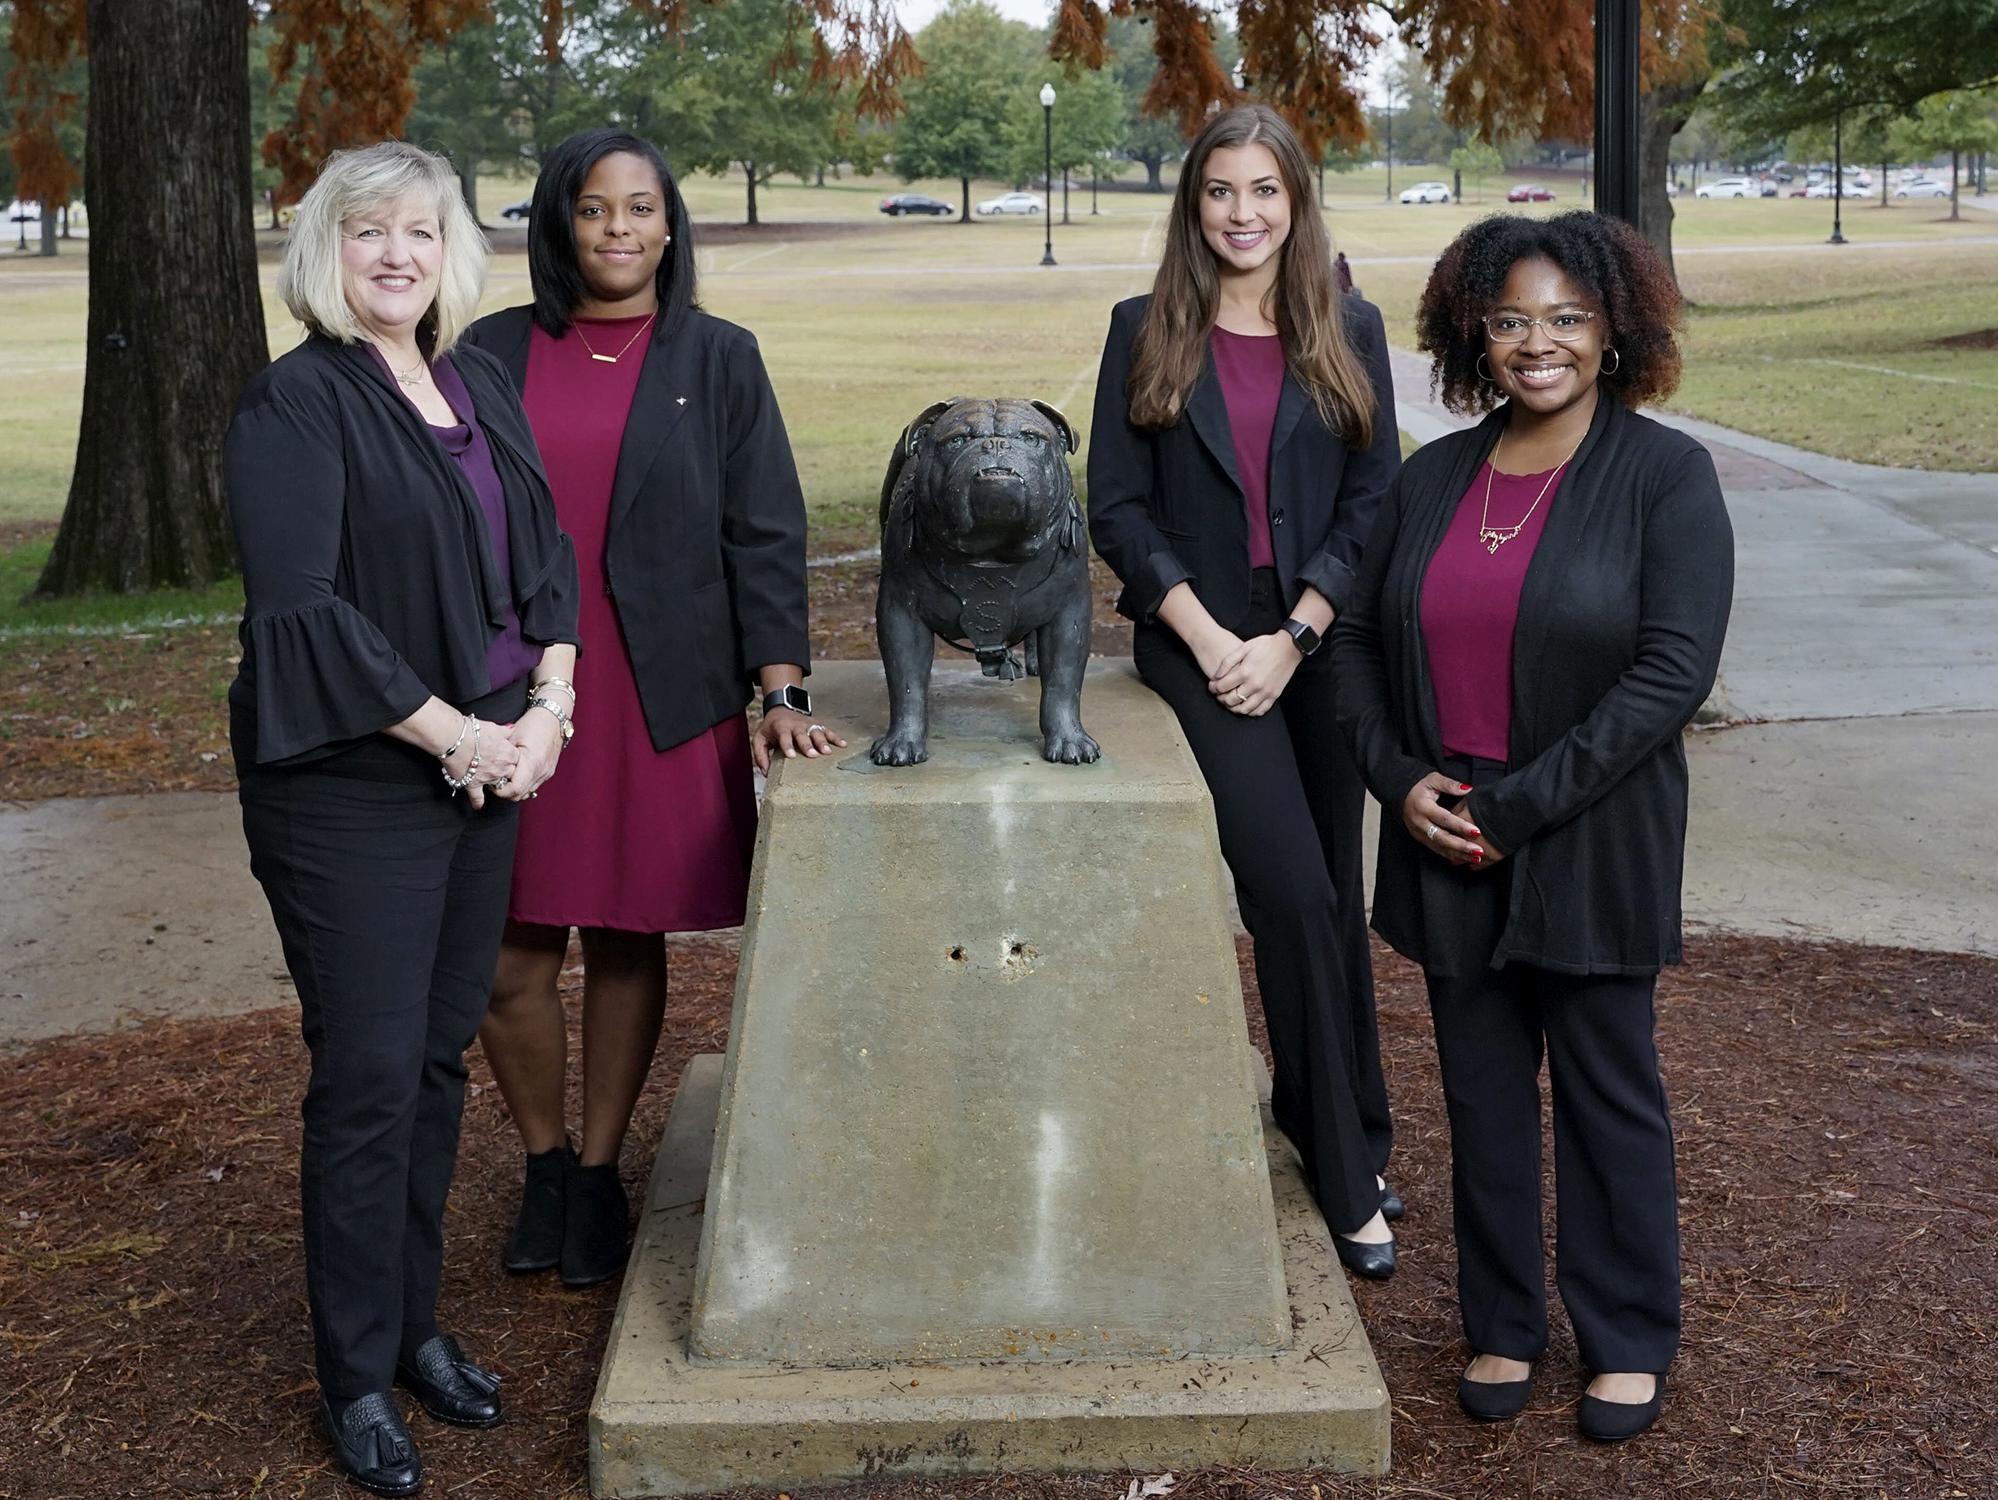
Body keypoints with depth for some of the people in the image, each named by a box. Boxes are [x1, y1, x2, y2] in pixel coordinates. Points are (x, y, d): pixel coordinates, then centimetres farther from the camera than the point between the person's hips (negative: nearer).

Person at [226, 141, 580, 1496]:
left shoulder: (480, 384, 11)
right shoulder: (297, 407, -10)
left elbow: (546, 558, 13)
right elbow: (302, 613, -18)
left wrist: (547, 709, -2)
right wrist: (455, 735, -16)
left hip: (489, 767, 6)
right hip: (355, 788, -6)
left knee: (440, 1054, 14)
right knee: (370, 1077, 0)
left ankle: (415, 1322, 28)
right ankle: (359, 1377, 14)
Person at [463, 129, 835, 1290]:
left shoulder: (717, 360, 3)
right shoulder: (495, 355, 6)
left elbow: (764, 534, 0)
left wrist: (780, 691, -9)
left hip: (658, 702, -1)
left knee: (627, 943, 7)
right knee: (510, 962, 1)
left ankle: (601, 1173, 25)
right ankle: (545, 1165, 25)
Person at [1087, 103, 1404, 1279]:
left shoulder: (1349, 333, 7)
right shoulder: (1146, 333, 4)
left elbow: (1375, 503, 2)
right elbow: (1118, 507, 0)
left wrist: (1293, 636, -9)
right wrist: (1205, 635, -11)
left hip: (1321, 644, 2)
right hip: (1200, 642, -2)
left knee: (1334, 902, 8)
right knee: (1295, 895, -12)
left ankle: (1343, 1140, 26)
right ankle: (1349, 1172, 1)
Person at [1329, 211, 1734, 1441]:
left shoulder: (1666, 475, -8)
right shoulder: (1434, 478, 7)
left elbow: (1674, 669, -16)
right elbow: (1358, 636, 11)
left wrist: (1521, 806, -17)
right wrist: (1401, 777, -6)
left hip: (1593, 848, -4)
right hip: (1445, 839, 4)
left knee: (1609, 1091, 8)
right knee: (1484, 1095, 13)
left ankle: (1629, 1340, 26)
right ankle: (1505, 1326, 29)